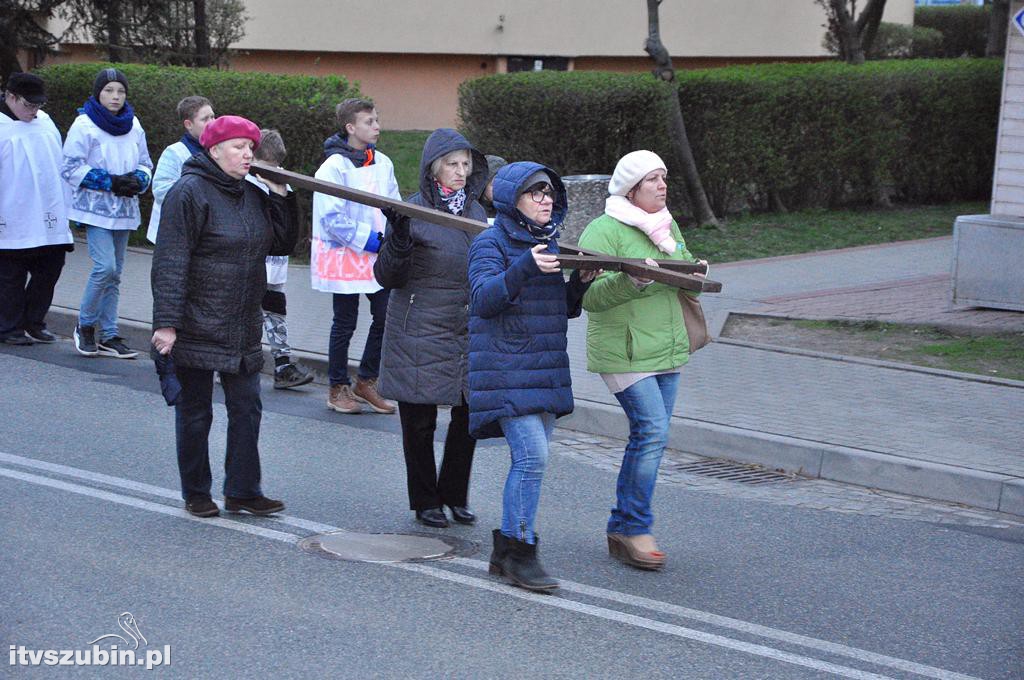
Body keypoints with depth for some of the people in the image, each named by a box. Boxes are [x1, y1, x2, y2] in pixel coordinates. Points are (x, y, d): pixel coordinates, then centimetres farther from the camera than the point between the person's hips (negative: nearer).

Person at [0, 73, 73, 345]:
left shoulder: (45, 121, 12)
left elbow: (60, 166, 20)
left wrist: (63, 208, 18)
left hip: (48, 220, 6)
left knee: (50, 269, 10)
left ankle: (34, 322, 24)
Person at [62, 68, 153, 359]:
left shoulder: (133, 125, 8)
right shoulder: (84, 125, -9)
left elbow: (145, 163, 17)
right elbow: (71, 168, -10)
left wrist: (137, 180, -7)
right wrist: (111, 182, -16)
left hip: (124, 209, 6)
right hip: (95, 207, -6)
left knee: (114, 273, 9)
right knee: (105, 267, -17)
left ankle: (109, 336, 15)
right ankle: (85, 326, 2)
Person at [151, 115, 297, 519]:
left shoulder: (252, 195, 11)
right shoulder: (189, 193, -13)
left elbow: (282, 244, 13)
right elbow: (170, 263, -17)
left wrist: (280, 196, 1)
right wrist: (166, 322, -22)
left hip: (243, 329, 7)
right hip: (197, 330, -7)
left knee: (247, 408, 8)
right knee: (195, 412, 5)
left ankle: (242, 491, 16)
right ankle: (196, 494, 16)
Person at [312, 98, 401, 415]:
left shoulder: (382, 163, 8)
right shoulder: (334, 167, -12)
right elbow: (332, 219, -16)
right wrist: (367, 239, -17)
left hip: (379, 256, 6)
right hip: (345, 256, -6)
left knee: (386, 317, 5)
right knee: (345, 324, 4)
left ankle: (366, 381, 20)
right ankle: (338, 388, 17)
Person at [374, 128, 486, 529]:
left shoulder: (475, 211, 11)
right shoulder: (413, 213, -7)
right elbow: (387, 277, -7)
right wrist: (398, 240, -23)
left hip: (468, 331, 5)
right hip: (420, 332, -5)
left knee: (470, 413, 4)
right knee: (420, 421, 4)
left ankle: (455, 495, 21)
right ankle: (425, 501, 18)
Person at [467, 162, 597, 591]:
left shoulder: (548, 243, 17)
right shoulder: (491, 242, -6)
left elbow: (566, 310, 21)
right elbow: (485, 298, -20)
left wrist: (582, 281, 0)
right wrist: (526, 268, -33)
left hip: (546, 370, 8)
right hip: (506, 372, -8)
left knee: (533, 461, 8)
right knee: (531, 457, -15)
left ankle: (506, 551, 18)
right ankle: (519, 552, -6)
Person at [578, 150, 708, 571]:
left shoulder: (668, 227, 16)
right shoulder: (605, 230, -10)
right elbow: (589, 295, -17)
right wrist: (631, 282, -32)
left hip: (668, 349, 8)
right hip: (624, 353, -8)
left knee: (649, 436, 8)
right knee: (652, 431, -16)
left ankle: (622, 528, 19)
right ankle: (633, 529, -6)